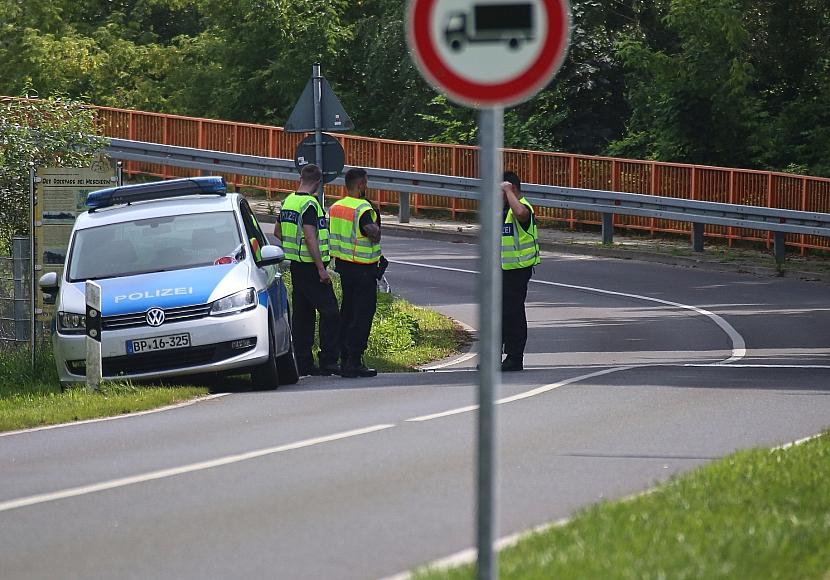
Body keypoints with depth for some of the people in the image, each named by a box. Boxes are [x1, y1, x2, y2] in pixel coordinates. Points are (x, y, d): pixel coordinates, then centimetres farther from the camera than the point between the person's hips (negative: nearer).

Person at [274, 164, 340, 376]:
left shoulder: (288, 201, 11)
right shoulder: (309, 205, -17)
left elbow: (278, 232, 22)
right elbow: (310, 238, -23)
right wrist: (321, 269, -21)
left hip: (295, 264, 9)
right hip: (310, 264, -9)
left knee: (302, 313, 10)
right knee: (329, 312, -6)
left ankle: (303, 363, 10)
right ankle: (328, 361, -10)